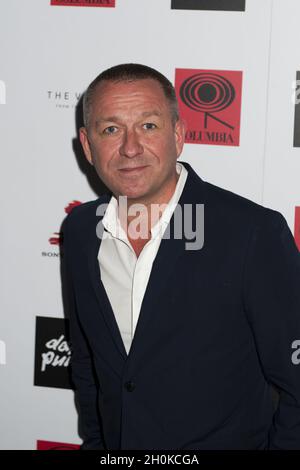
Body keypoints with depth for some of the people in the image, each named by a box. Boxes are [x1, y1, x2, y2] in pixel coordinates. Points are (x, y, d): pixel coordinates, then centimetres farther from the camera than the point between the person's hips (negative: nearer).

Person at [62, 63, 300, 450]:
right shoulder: (78, 231, -5)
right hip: (115, 443, 4)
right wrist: (94, 440, 8)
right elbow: (85, 360, 8)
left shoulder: (255, 234, -23)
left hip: (226, 440, -4)